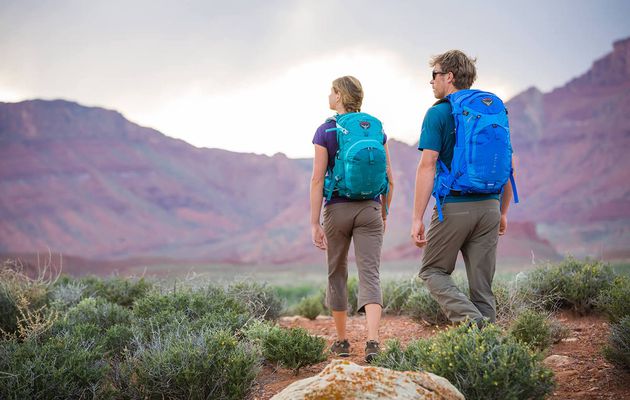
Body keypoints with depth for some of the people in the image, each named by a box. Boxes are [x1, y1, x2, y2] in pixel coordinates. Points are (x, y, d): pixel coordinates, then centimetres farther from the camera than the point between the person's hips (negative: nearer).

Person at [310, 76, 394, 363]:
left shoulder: (325, 131, -4)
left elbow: (317, 179, -10)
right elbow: (388, 177, 7)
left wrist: (314, 224, -9)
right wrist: (384, 214, 19)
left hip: (337, 209, -2)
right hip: (370, 209, 2)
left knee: (337, 273, 15)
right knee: (370, 276, -4)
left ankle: (342, 342, 24)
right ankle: (373, 342, -22)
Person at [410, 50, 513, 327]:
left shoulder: (438, 114, -5)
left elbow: (427, 165, -13)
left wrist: (417, 218, -12)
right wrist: (503, 212, 23)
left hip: (454, 206, -5)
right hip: (489, 207, 5)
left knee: (433, 272, 10)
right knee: (482, 285, 9)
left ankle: (471, 319, -13)